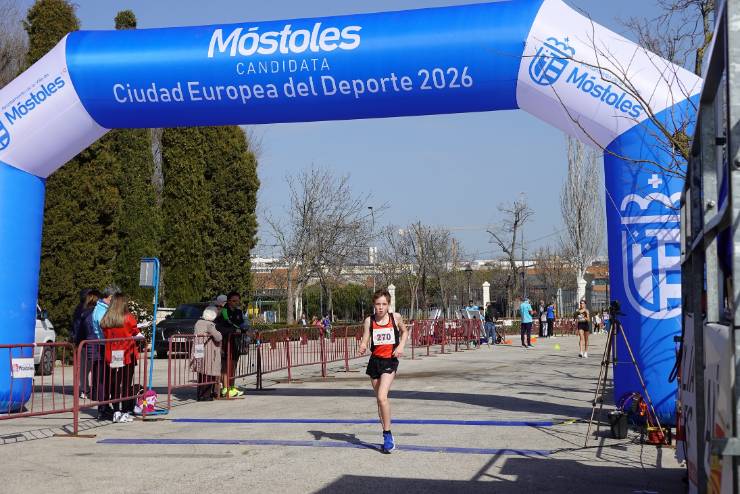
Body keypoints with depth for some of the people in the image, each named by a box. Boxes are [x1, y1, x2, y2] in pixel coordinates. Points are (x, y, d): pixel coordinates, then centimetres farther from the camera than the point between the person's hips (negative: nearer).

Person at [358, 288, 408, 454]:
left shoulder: (395, 317, -3)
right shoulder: (369, 320, -1)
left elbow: (405, 332, 15)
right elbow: (364, 341, -3)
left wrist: (401, 346, -1)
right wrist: (362, 348, -25)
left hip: (390, 361, -3)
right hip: (375, 361, 3)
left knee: (382, 397, -21)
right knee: (380, 400, 11)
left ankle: (388, 435, -10)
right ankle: (388, 437, 26)